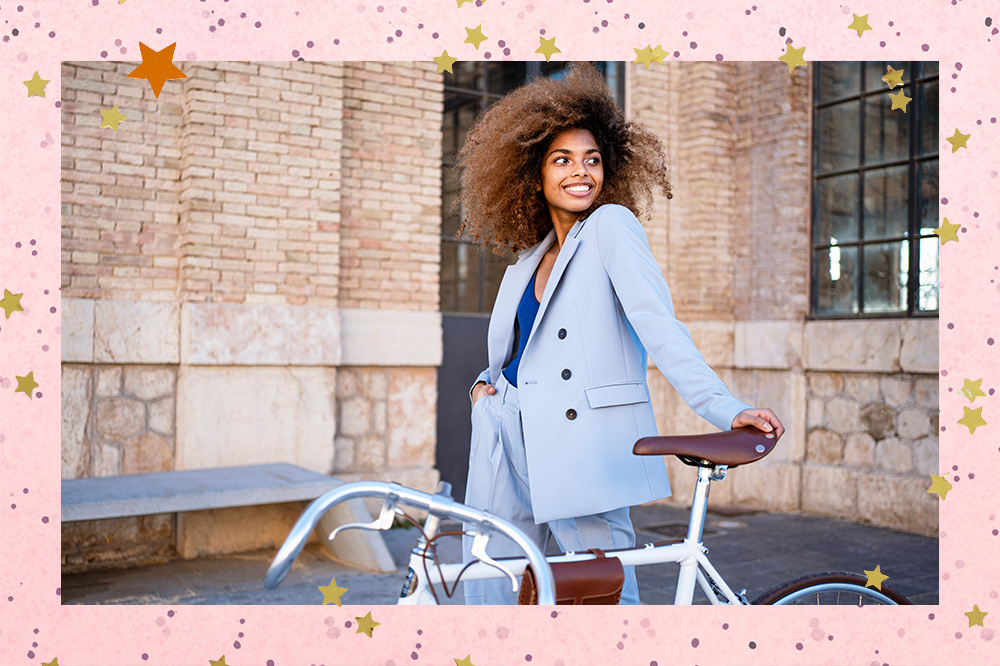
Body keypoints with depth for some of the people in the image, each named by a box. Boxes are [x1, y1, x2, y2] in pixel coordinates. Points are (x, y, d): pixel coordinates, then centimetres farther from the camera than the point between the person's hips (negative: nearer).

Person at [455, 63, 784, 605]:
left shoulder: (612, 225, -2)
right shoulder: (527, 264, 17)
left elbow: (658, 326, -15)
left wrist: (724, 409, -26)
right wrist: (486, 382, 11)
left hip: (584, 448, -6)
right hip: (509, 444, 6)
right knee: (490, 586, 7)